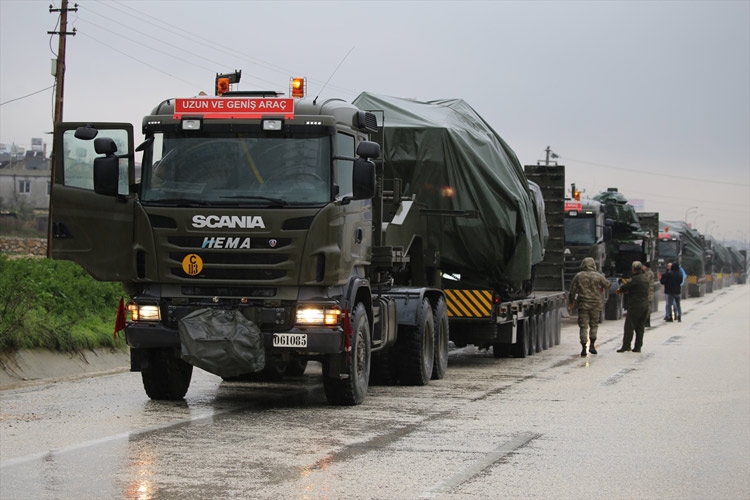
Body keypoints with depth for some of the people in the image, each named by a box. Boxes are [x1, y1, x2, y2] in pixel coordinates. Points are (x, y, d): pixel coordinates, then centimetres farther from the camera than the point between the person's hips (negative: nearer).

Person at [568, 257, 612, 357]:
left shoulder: (578, 276, -1)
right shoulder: (598, 276, -2)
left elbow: (573, 290, 3)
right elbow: (608, 285, 13)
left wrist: (571, 302, 17)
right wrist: (603, 289, 36)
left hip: (583, 304, 0)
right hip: (596, 304, 0)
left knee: (583, 326, 1)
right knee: (594, 324, 15)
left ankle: (584, 348, -6)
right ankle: (592, 345, 8)